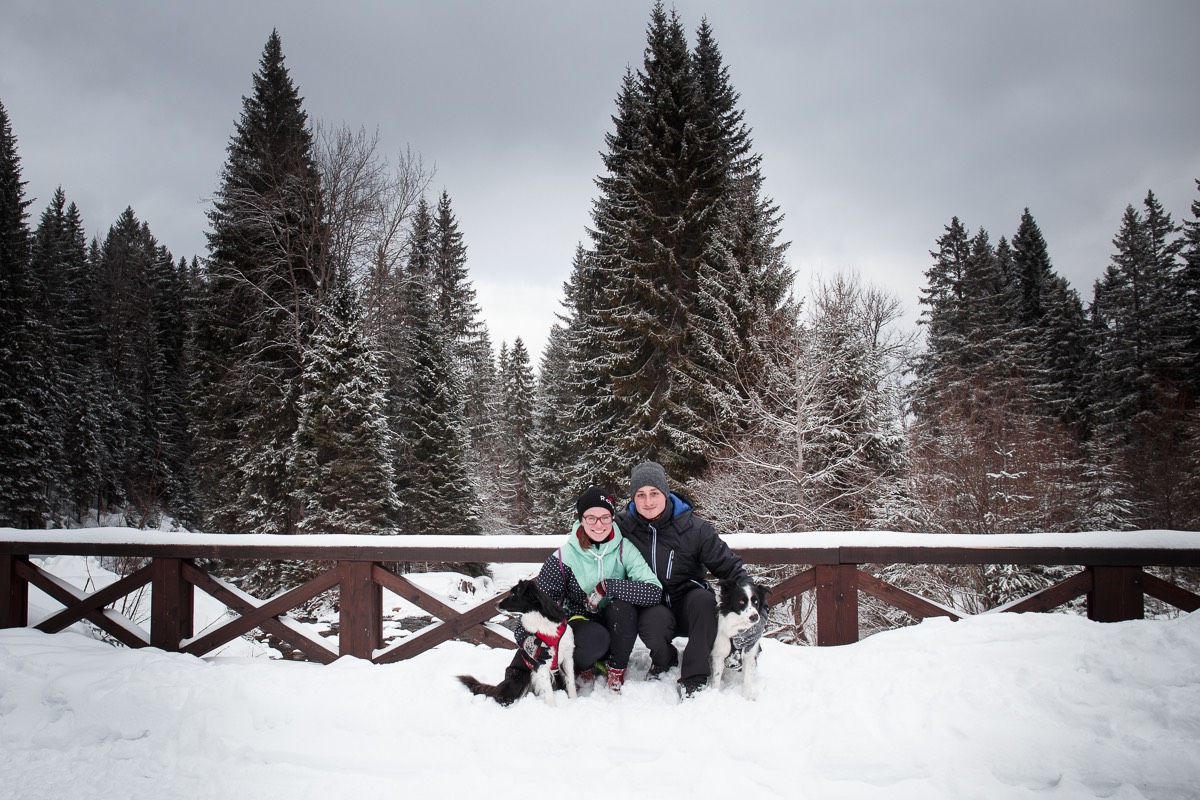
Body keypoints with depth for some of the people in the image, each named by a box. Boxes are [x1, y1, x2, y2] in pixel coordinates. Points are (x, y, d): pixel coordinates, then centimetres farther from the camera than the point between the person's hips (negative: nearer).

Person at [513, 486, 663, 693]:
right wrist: (525, 636, -29)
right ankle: (581, 665, 0)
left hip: (617, 631, 1)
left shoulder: (624, 550, -13)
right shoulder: (564, 557, -13)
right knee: (595, 639, -36)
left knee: (622, 604, -31)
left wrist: (608, 587, -33)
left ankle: (616, 670, -9)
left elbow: (654, 592, -25)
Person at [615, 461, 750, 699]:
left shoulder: (694, 528, -8)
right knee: (653, 623, -35)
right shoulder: (623, 527, -5)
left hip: (688, 604, 1)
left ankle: (694, 677, -21)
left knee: (703, 598, -33)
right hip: (651, 607, 0)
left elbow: (728, 565, -6)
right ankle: (663, 659, 3)